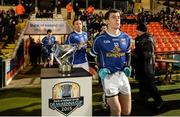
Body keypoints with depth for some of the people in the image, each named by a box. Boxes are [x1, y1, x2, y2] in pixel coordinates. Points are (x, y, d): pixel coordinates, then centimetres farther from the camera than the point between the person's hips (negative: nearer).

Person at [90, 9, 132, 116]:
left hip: (122, 75, 5)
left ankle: (111, 101, 39)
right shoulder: (100, 39, -8)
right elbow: (92, 56, 2)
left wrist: (128, 66, 3)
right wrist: (100, 69, -11)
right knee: (117, 111, 0)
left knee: (127, 112, 12)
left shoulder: (126, 38, 5)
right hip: (108, 76, -4)